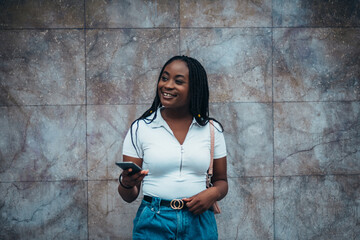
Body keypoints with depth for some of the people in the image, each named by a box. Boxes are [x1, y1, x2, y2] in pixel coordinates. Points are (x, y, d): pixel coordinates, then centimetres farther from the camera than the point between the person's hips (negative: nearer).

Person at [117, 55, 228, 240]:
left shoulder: (212, 130, 3)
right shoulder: (140, 128, -1)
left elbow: (221, 181, 12)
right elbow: (129, 196, 1)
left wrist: (213, 193, -10)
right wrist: (127, 184, -21)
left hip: (199, 224, 1)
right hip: (153, 224, -1)